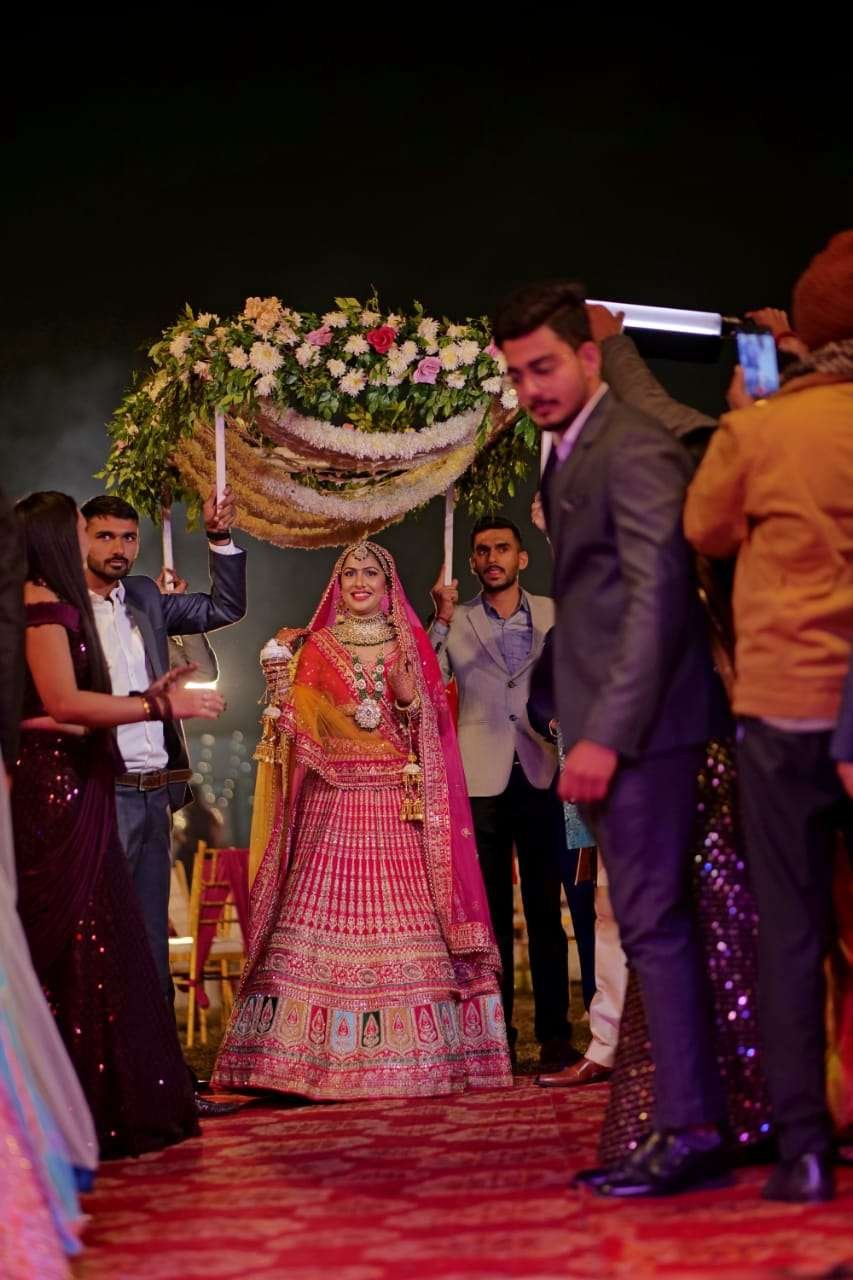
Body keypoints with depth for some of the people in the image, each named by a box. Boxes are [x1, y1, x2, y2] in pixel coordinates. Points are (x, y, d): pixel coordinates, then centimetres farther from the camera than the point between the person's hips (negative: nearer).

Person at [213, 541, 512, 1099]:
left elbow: (436, 725, 7)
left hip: (400, 807, 0)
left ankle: (414, 1057, -2)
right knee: (327, 922, -8)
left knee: (407, 922, -6)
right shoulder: (315, 649, 11)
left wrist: (409, 697, -10)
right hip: (333, 806, 0)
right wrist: (280, 692, -14)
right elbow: (299, 732, 3)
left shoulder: (413, 645, 12)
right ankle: (325, 1058, -5)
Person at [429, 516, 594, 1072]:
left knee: (547, 911, 0)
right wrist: (441, 620, -13)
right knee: (490, 912, 3)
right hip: (482, 780, 0)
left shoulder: (554, 615, 11)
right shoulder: (455, 623, 9)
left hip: (542, 775, 0)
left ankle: (554, 1034, 4)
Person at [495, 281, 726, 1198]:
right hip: (611, 727, 10)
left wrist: (606, 735, -23)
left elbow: (658, 595, -19)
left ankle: (690, 1132, -1)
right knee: (654, 927, 11)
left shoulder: (633, 449, -11)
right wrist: (589, 733, 10)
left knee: (653, 925, -7)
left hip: (639, 725, -10)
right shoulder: (570, 457, 19)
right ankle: (691, 1123, 18)